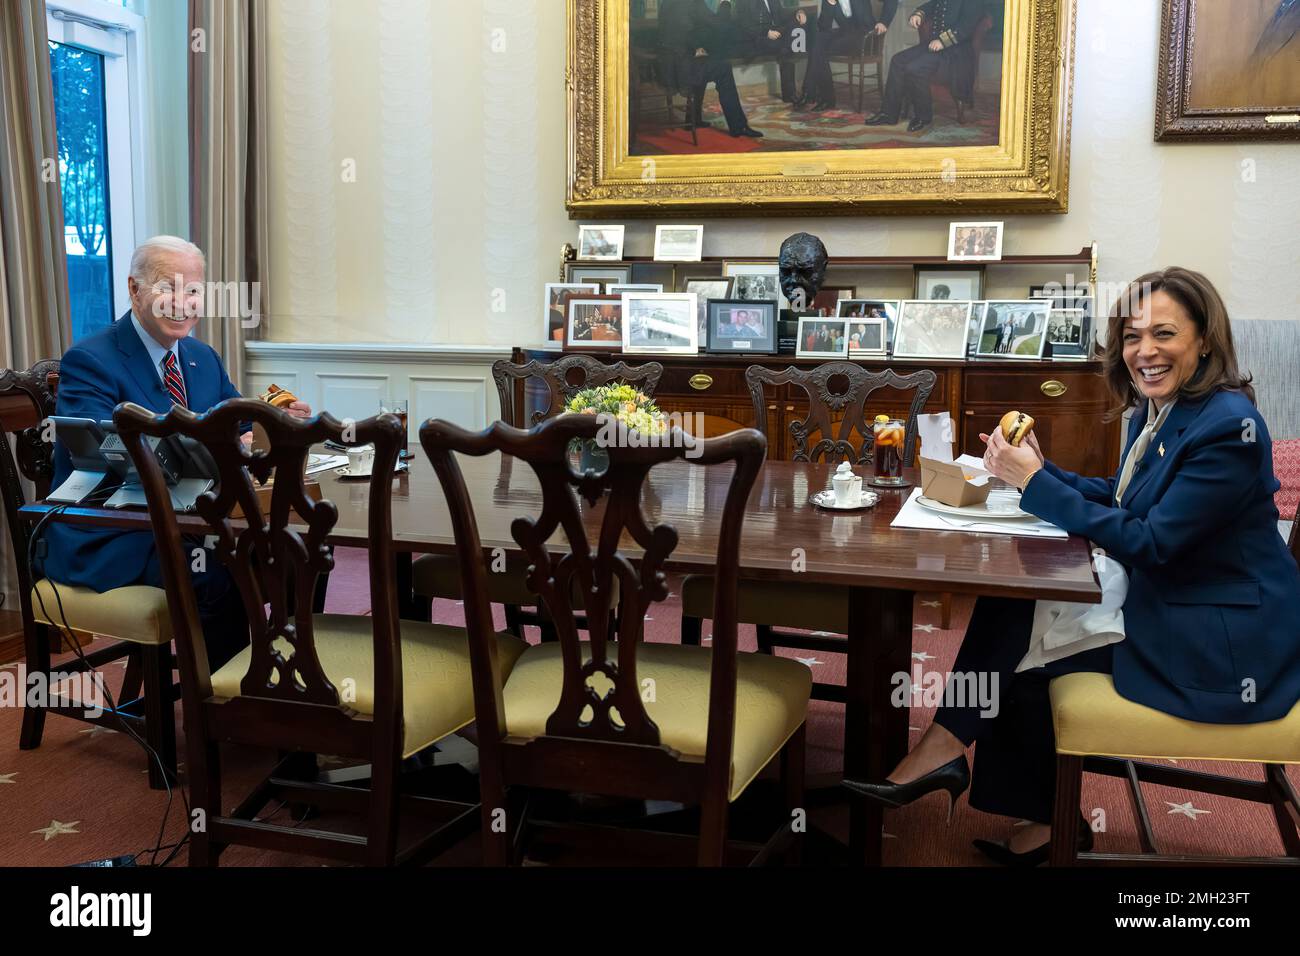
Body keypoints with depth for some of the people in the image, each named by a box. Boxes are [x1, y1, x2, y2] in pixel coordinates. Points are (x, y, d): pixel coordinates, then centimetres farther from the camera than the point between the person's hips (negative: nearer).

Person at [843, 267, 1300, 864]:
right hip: (1162, 601, 8)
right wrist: (1034, 472, -2)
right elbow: (1123, 501, 13)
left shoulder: (1227, 426, -22)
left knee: (1024, 658, -12)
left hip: (1221, 642, -8)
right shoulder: (1156, 410, 6)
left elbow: (1149, 543, -24)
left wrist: (1037, 483, -23)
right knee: (1013, 606, -6)